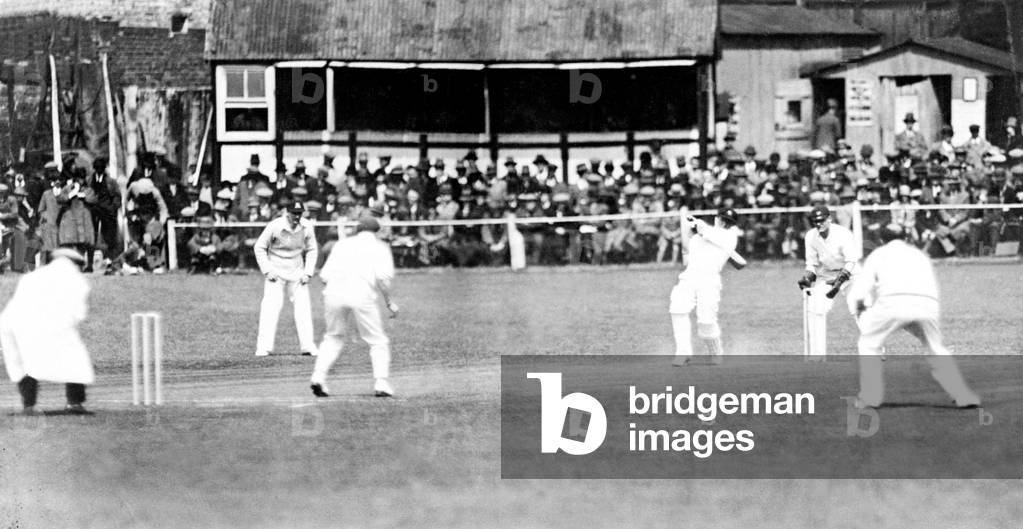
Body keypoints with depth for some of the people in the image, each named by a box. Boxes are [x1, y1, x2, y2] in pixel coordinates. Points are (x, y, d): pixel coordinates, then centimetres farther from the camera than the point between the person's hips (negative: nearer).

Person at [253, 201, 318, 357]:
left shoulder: (307, 227, -8)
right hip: (276, 272, -3)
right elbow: (259, 247, -8)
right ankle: (263, 347, -8)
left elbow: (312, 250, 6)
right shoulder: (274, 226, -18)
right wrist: (267, 270, -14)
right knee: (270, 307, -11)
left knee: (303, 307, 1)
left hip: (297, 272, 4)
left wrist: (307, 272, -2)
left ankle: (308, 346, 8)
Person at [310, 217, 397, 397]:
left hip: (334, 291, 3)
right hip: (363, 293, -3)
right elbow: (383, 276, -3)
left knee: (333, 337, 22)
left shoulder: (342, 244, 24)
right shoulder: (380, 247, 16)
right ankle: (381, 384, -4)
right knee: (378, 342, 9)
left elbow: (325, 275, 14)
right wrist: (389, 302, 7)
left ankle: (318, 377, 7)